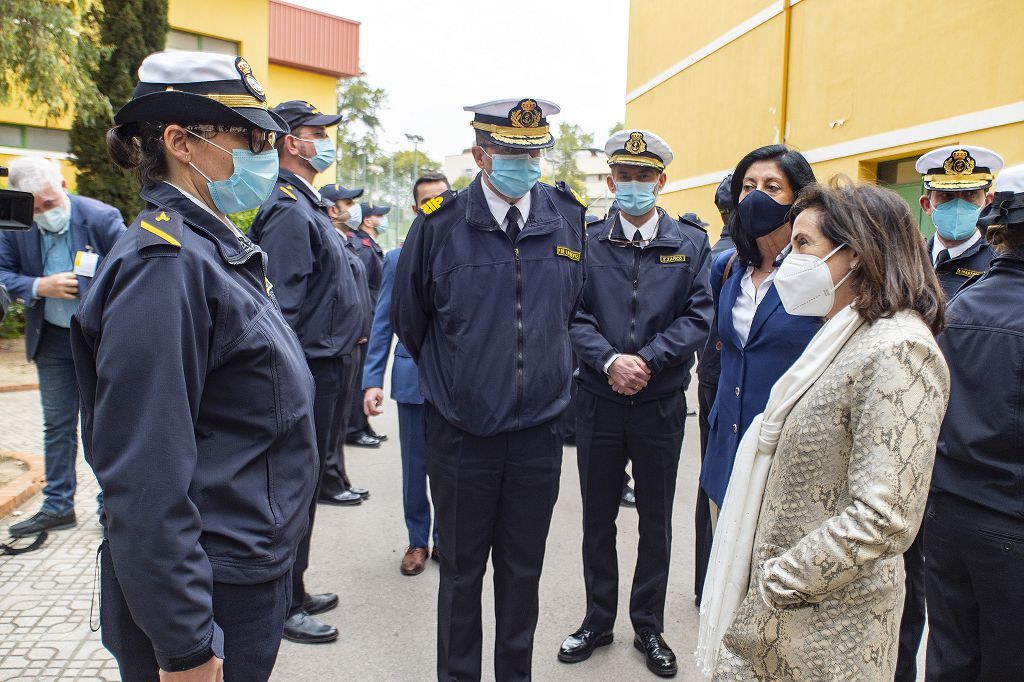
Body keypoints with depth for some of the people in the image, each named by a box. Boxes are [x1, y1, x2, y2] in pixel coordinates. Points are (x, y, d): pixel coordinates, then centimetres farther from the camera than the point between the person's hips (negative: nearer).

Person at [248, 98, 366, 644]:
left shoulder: (308, 206, 16)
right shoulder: (288, 211, -15)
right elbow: (283, 306, -21)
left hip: (330, 364, 10)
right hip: (311, 372, -10)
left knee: (309, 476, 17)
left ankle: (294, 592, 33)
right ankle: (284, 606, 18)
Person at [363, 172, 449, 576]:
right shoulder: (397, 259, 5)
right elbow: (382, 324, 4)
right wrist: (372, 380, -4)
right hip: (413, 377, 1)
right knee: (415, 467, 11)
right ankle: (418, 540, 29)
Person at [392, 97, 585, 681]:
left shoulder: (569, 218, -1)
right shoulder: (440, 224, -8)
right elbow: (409, 322, 4)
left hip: (538, 430, 2)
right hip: (461, 431, -2)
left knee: (523, 568, 17)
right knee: (462, 569, 14)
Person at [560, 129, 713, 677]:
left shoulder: (691, 243, 1)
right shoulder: (587, 242, 1)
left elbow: (698, 318, -6)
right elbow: (574, 315, -5)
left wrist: (647, 360, -17)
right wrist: (610, 361, -20)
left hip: (661, 403, 0)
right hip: (598, 401, 0)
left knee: (656, 521, 13)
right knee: (597, 518, 13)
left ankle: (649, 627, 31)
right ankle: (599, 620, 32)